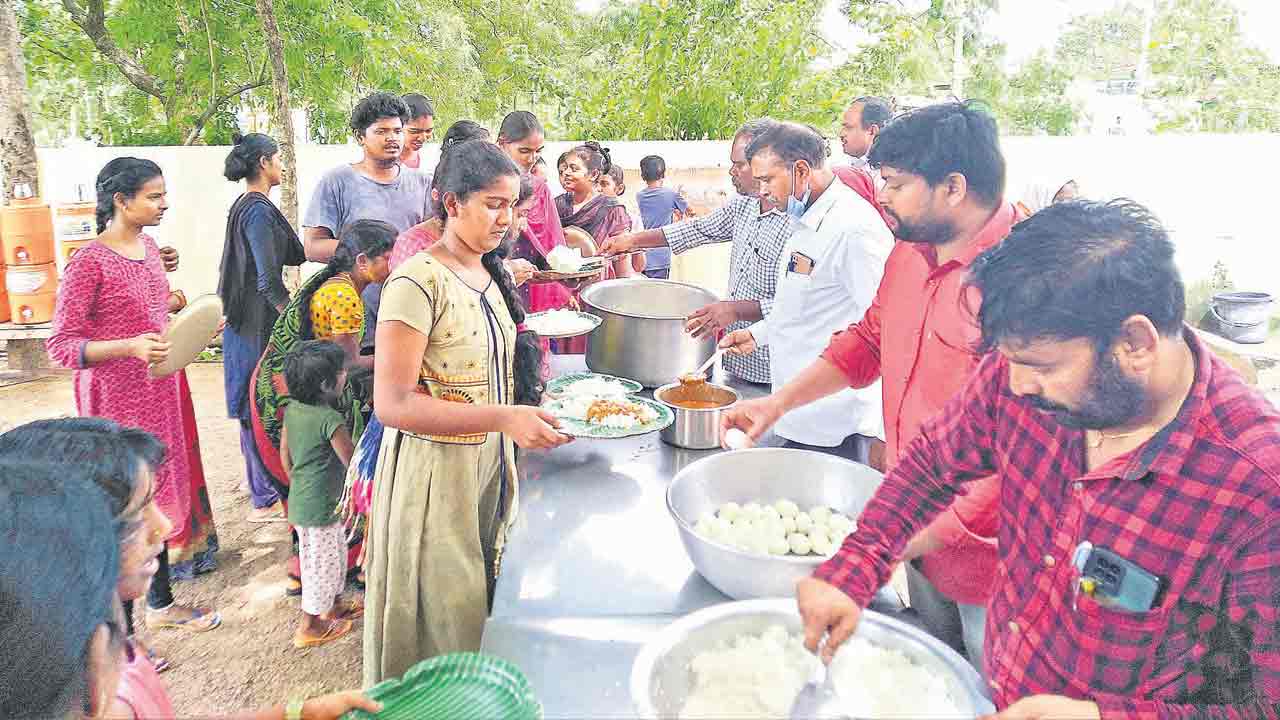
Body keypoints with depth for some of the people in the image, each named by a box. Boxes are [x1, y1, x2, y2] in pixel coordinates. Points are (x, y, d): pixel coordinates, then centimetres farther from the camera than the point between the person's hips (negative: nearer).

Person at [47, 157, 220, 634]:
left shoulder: (147, 246, 8)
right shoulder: (88, 263, -16)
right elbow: (61, 346, -16)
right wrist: (129, 347, -28)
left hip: (160, 392, 8)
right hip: (118, 402, -7)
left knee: (158, 492, 16)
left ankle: (162, 603, 32)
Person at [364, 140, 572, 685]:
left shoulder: (490, 276, 7)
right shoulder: (418, 282, -18)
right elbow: (392, 403, -24)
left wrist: (536, 412, 2)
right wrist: (502, 418, -30)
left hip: (490, 464, 8)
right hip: (433, 472, -7)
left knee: (480, 608, 21)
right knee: (443, 621, 8)